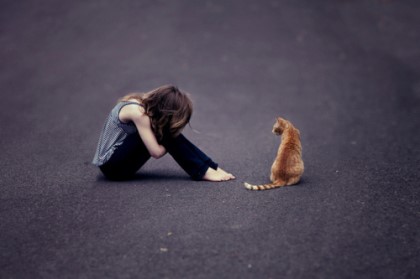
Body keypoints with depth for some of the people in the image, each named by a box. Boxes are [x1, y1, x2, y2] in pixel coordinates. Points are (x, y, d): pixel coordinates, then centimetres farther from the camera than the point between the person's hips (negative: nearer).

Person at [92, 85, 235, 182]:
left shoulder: (147, 104, -2)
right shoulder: (138, 112, -26)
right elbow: (156, 152, -24)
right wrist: (169, 143, -7)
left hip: (120, 159, 8)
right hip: (112, 166, -8)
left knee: (167, 133, -6)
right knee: (164, 134, -21)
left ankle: (210, 167, -7)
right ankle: (203, 171, -15)